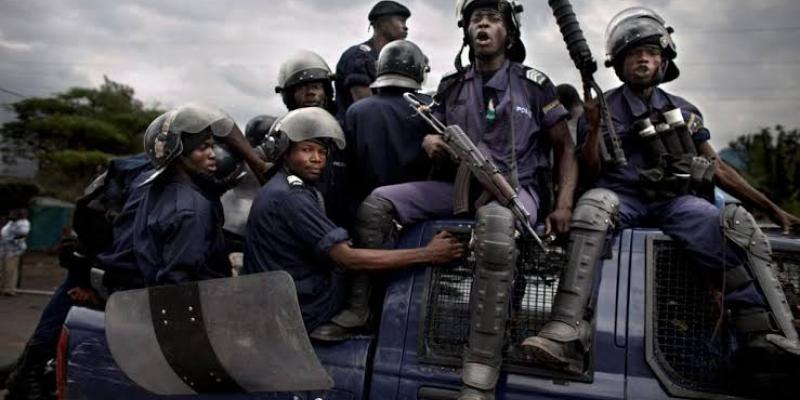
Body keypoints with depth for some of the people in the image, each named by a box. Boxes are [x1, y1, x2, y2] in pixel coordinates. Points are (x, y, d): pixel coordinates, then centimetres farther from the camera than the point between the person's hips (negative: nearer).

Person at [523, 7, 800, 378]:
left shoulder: (684, 111, 21)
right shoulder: (603, 106, 14)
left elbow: (717, 168, 21)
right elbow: (591, 170, 6)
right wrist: (594, 124, -10)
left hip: (677, 201, 3)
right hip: (622, 196, -2)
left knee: (737, 225, -29)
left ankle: (766, 337, -34)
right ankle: (567, 331, -48)